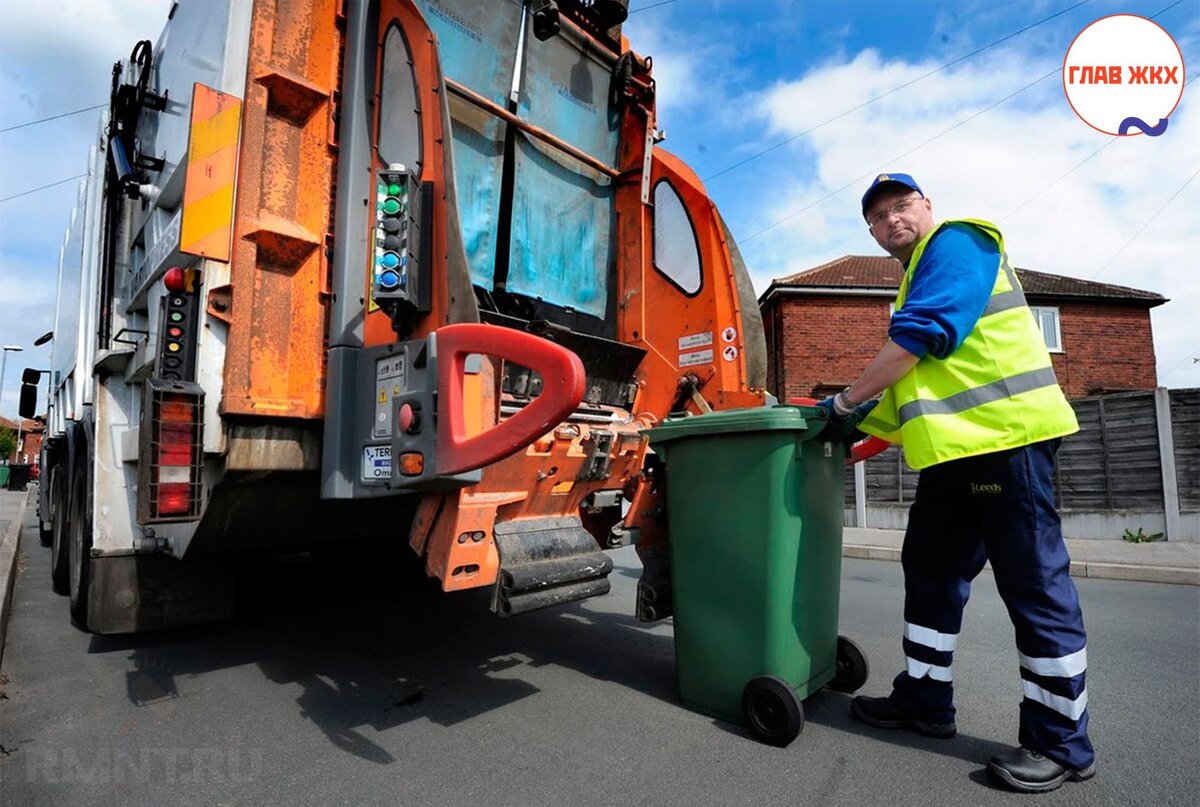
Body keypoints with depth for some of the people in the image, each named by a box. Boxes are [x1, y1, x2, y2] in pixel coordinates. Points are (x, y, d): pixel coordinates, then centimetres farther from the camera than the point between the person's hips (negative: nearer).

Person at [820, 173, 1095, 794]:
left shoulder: (957, 240, -2)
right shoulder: (916, 277, 25)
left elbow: (920, 336, -17)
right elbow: (919, 382, 25)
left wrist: (847, 400, -9)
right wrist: (858, 422, 19)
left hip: (1003, 433, -10)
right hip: (953, 444, 10)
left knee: (1033, 581, -1)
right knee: (931, 568, 12)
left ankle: (1061, 742, 12)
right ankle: (924, 700, 25)